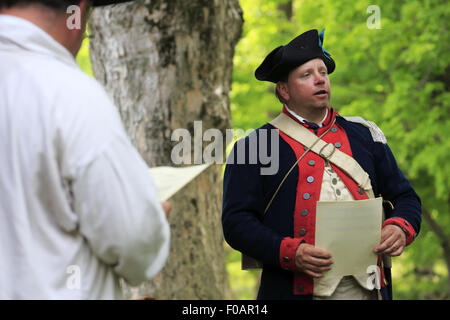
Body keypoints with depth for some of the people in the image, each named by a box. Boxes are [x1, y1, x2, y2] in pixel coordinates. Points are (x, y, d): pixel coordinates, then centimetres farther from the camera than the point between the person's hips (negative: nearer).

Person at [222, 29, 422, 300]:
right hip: (300, 289, -3)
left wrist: (400, 228, -4)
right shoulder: (255, 146, 2)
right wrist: (290, 253, -18)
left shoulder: (365, 135, 15)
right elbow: (236, 221, -4)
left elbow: (405, 196, 18)